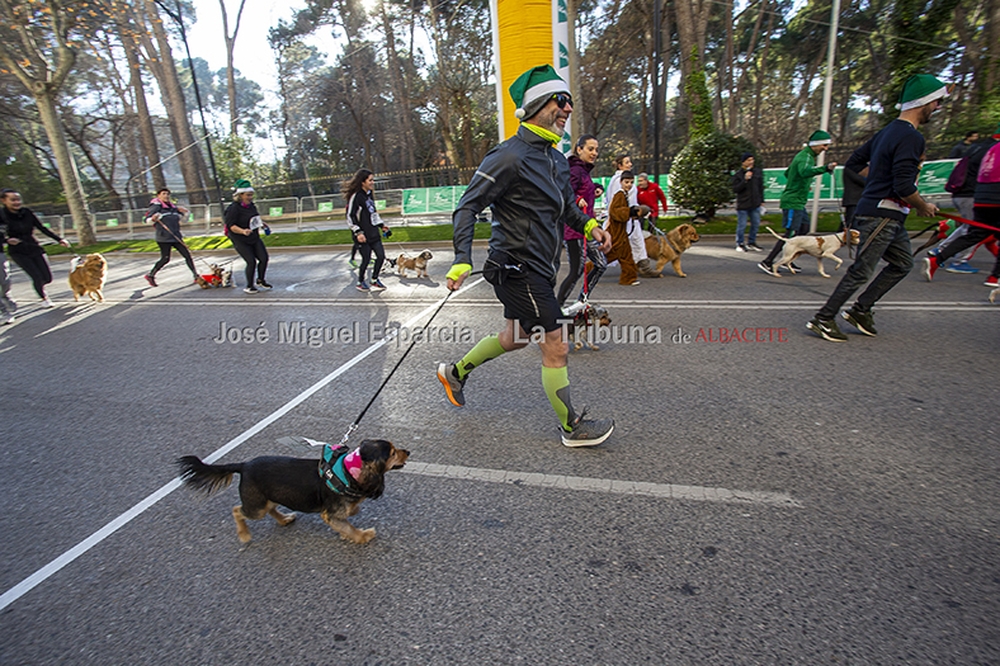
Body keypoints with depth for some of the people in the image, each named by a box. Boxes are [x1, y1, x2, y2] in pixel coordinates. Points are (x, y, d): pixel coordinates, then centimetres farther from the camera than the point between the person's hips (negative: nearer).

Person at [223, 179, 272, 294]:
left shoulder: (251, 206, 6)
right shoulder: (234, 209, -17)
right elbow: (231, 226, -22)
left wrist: (262, 224, 14)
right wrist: (243, 231, -37)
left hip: (254, 238, 7)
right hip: (240, 241, -7)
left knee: (264, 258, 1)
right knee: (251, 262, -12)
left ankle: (261, 280, 23)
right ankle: (249, 286, 6)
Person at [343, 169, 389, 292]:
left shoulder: (370, 195, 13)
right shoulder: (356, 196, -13)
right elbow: (350, 216, -14)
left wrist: (381, 225, 22)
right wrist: (358, 232, -20)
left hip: (374, 233, 8)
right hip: (363, 236, -8)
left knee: (381, 256, 6)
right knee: (366, 259, 0)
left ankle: (374, 279, 24)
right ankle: (360, 282, 21)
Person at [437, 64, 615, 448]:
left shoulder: (556, 160, 13)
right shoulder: (509, 157, -15)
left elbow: (567, 206, 27)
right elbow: (467, 207, -16)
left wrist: (590, 226, 7)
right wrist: (462, 260, -27)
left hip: (538, 269, 10)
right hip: (519, 269, -10)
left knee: (515, 338, 23)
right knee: (555, 349, -1)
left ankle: (456, 372, 42)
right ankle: (572, 427, 18)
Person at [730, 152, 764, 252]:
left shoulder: (758, 171, 6)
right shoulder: (738, 174, -8)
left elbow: (761, 186, 14)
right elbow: (735, 189, -14)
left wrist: (761, 200, 14)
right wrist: (745, 180, -24)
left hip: (755, 203, 5)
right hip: (743, 204, -5)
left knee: (756, 224, 10)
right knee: (742, 225, 0)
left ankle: (751, 243, 24)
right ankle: (740, 244, 16)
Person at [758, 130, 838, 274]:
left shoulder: (807, 156, 17)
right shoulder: (805, 157, -15)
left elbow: (787, 173, 28)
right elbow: (805, 172, -39)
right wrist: (825, 168, -51)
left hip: (798, 202, 11)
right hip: (793, 202, -11)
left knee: (804, 228, 14)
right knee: (790, 233, -11)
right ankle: (767, 262, -10)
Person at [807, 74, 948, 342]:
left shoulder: (889, 131, 12)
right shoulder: (911, 137, -17)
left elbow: (853, 163, 18)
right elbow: (904, 187, -23)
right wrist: (924, 206, -6)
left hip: (889, 216, 10)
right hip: (881, 216, -10)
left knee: (902, 263, 17)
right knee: (861, 271, -7)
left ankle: (860, 310, 18)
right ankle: (823, 319, -1)